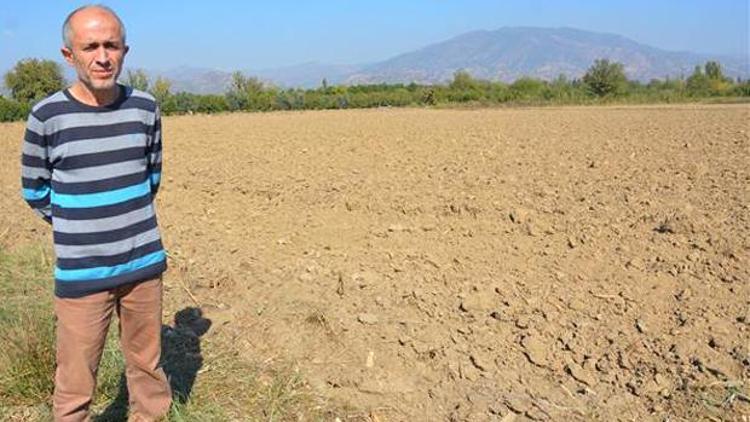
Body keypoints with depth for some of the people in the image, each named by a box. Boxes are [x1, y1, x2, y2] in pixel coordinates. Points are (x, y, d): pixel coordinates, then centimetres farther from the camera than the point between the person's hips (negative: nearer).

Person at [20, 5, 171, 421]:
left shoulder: (145, 108, 0)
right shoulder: (47, 116, -9)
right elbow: (35, 191, 4)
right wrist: (75, 229, 9)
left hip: (144, 263, 3)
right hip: (80, 273, -2)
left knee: (147, 365, 15)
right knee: (75, 383, 4)